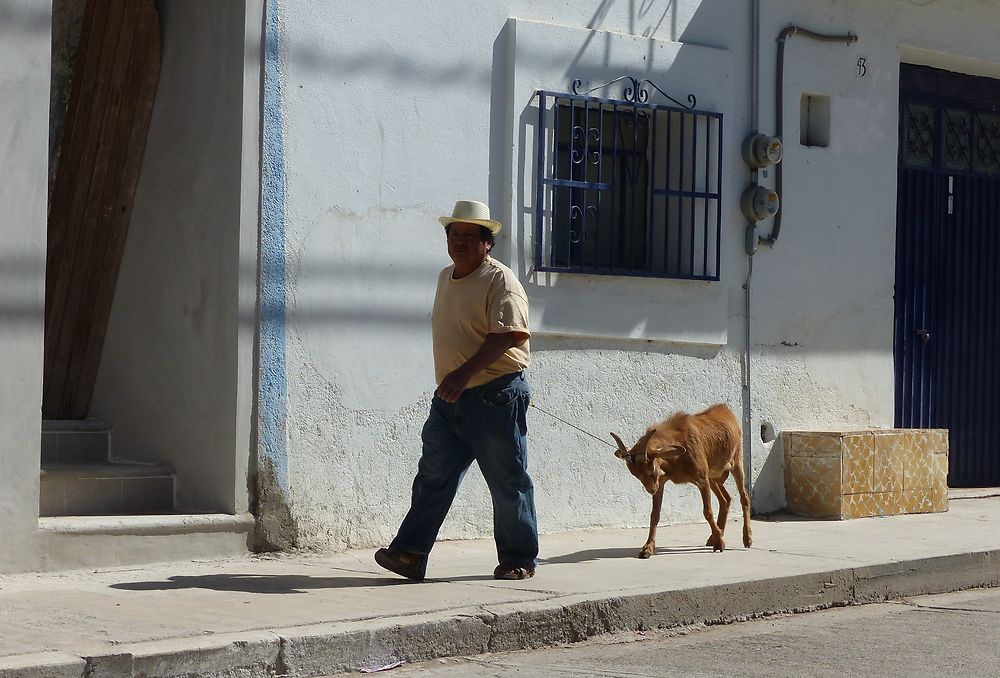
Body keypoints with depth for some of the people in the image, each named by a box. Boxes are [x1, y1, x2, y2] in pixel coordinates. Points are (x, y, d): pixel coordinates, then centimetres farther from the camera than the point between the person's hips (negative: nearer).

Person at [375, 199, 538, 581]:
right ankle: (410, 554, 0)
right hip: (450, 399, 7)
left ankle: (519, 559, 12)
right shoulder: (446, 278, 16)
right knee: (433, 477, 2)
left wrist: (464, 374, -28)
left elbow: (506, 335, -20)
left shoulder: (500, 280, -10)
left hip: (495, 396, -7)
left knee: (508, 482, 1)